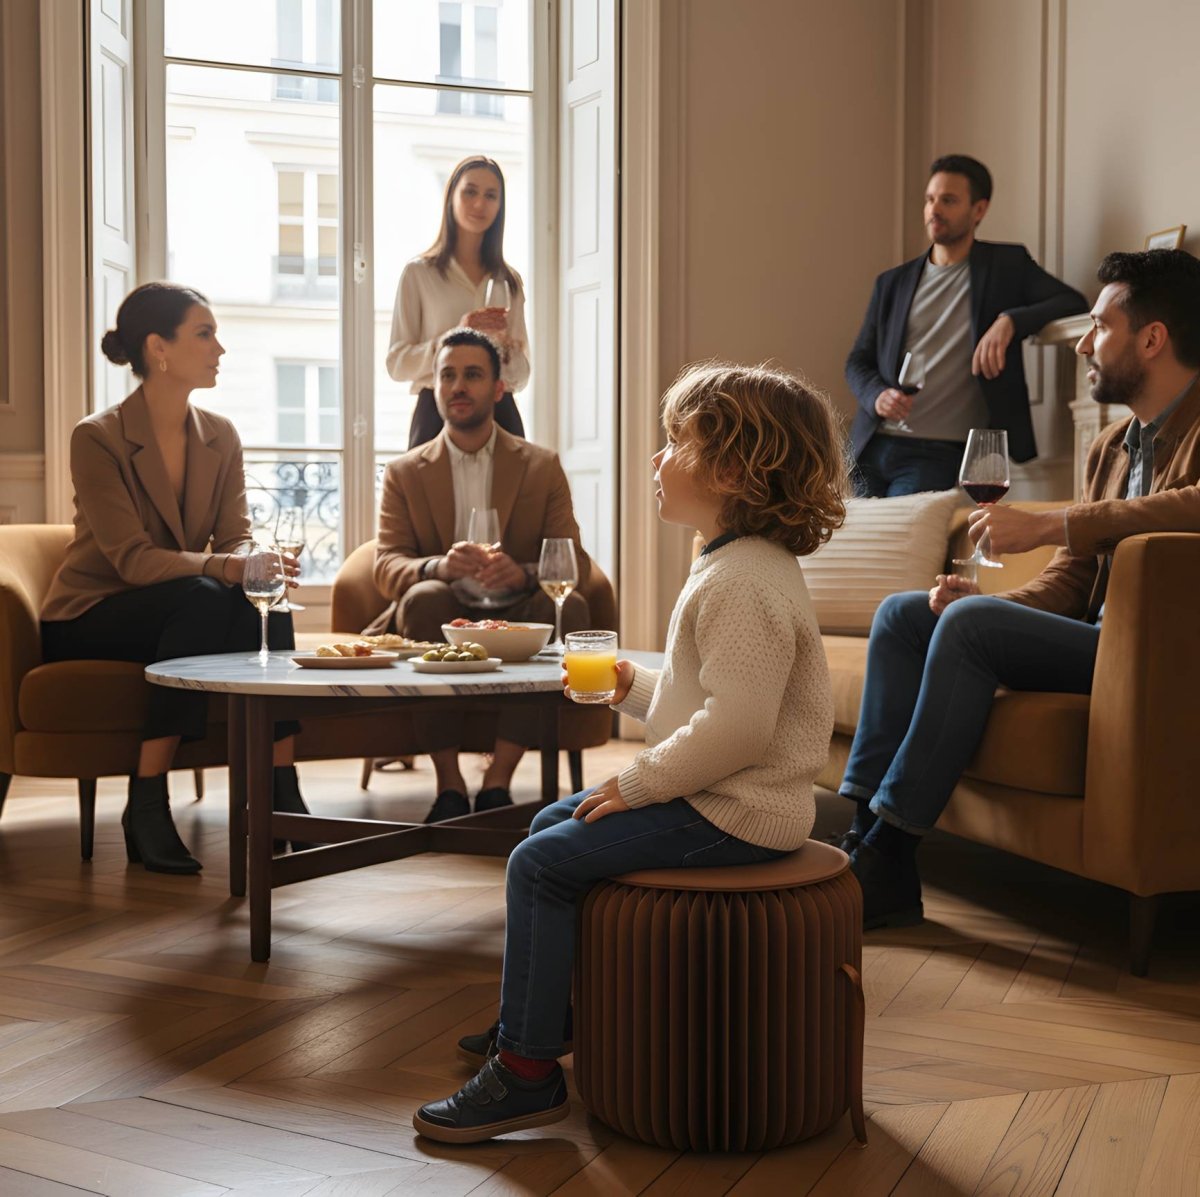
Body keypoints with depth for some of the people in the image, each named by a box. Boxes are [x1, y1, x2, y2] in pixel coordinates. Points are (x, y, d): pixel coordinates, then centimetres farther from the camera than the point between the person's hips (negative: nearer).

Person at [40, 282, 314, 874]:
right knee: (202, 599, -35)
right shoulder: (97, 437, -15)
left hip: (176, 610, 5)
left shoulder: (220, 436, 3)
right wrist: (223, 567, -39)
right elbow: (132, 558, -24)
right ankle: (146, 804, -31)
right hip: (88, 620, -5)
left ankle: (280, 794, -25)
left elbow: (236, 538, -3)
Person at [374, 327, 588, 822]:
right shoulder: (404, 474, 11)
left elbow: (574, 562, 1)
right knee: (426, 596, -33)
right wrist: (438, 566, -26)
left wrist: (522, 574, -23)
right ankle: (448, 783, -30)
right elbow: (386, 568, -1)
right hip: (440, 622, 0)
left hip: (515, 621, 1)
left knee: (569, 606, -30)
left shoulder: (542, 467, 11)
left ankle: (497, 780, -28)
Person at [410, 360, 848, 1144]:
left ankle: (527, 1068, -3)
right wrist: (634, 686, 7)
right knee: (550, 825, 19)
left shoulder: (744, 582, -22)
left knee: (543, 865, -13)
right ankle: (549, 1008, 31)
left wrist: (636, 784, -20)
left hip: (733, 814, -11)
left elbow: (736, 726, -30)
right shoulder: (732, 565, 14)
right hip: (716, 797, 11)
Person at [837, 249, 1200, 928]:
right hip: (1097, 636, 9)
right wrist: (988, 603, -7)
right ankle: (867, 831, -8)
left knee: (969, 622, -27)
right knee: (901, 615, 1)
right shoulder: (1112, 446, 17)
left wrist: (1048, 526, -28)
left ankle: (888, 857, -20)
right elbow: (1069, 584, 13)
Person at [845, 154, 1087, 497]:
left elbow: (1073, 302, -3)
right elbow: (858, 361, 15)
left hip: (939, 453, -4)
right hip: (872, 446, 4)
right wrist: (877, 396, -8)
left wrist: (1010, 321, -20)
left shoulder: (1006, 264, 8)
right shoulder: (892, 282, 15)